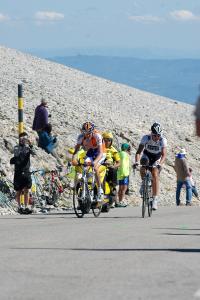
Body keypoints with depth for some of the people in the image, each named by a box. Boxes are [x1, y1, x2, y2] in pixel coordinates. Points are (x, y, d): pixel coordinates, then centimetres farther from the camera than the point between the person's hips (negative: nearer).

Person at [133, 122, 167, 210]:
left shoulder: (163, 140, -24)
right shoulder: (146, 138, -24)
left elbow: (164, 154, -31)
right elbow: (138, 152, -29)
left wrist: (159, 164, -50)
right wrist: (136, 162, -47)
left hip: (156, 160, -1)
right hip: (147, 156, 1)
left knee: (155, 176, -22)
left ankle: (155, 200, -21)